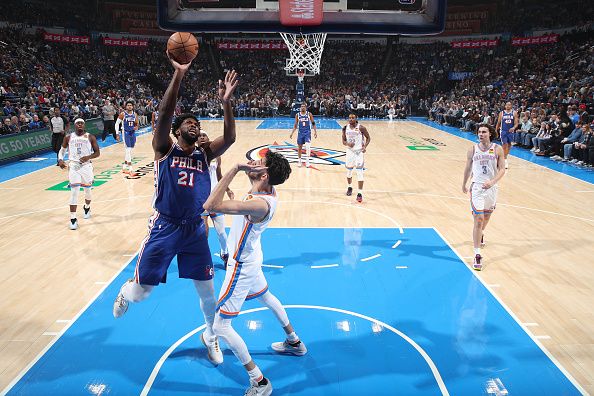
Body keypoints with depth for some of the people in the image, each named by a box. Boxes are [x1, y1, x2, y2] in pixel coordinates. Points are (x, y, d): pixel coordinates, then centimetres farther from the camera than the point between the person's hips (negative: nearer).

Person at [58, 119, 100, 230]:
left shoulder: (90, 137, 0)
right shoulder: (68, 138, 5)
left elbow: (97, 153, 0)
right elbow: (62, 150, 16)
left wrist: (88, 157, -19)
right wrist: (60, 160, -4)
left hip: (86, 166, 0)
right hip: (73, 166, 0)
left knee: (88, 190, 13)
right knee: (74, 191, -9)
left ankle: (87, 208, 45)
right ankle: (73, 219, -6)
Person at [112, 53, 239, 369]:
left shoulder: (205, 154, 8)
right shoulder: (164, 149, -1)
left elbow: (229, 138, -9)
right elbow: (164, 114, -17)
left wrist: (226, 102, -20)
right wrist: (179, 75, -23)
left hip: (195, 229, 3)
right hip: (164, 228, -3)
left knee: (206, 288, 10)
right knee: (140, 292, 4)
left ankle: (210, 336, 36)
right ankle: (125, 291, 44)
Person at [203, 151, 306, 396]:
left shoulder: (259, 204, -37)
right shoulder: (269, 191, -10)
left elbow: (210, 206, -44)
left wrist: (236, 169, -41)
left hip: (241, 267, -9)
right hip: (251, 258, 9)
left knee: (220, 326, -1)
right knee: (265, 297, 33)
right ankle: (294, 343, 53)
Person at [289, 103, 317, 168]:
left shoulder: (309, 114, -2)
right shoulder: (297, 115, 2)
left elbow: (313, 123, 2)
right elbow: (295, 125, 8)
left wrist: (315, 132, -7)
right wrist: (292, 133, 2)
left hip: (307, 132, -2)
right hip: (300, 133, 2)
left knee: (308, 146, -18)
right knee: (299, 147, 8)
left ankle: (307, 160, -11)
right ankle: (299, 160, 22)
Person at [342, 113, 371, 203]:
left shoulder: (361, 128, -11)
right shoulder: (345, 128, -1)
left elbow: (368, 138, 0)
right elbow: (343, 141, 5)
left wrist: (365, 146, -16)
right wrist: (347, 144, -17)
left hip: (359, 152, -4)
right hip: (350, 151, 4)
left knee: (359, 172, -9)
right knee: (349, 170, 18)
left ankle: (360, 193, -6)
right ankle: (349, 187, 42)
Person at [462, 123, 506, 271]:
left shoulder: (497, 149, -3)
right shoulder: (472, 149, -1)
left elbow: (502, 169, -5)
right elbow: (468, 168, 11)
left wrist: (492, 182, -22)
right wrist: (464, 184, 20)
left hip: (492, 188, 2)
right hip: (477, 187, -2)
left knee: (486, 216, 22)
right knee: (478, 220, -11)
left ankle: (481, 235, 55)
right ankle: (477, 255, -9)